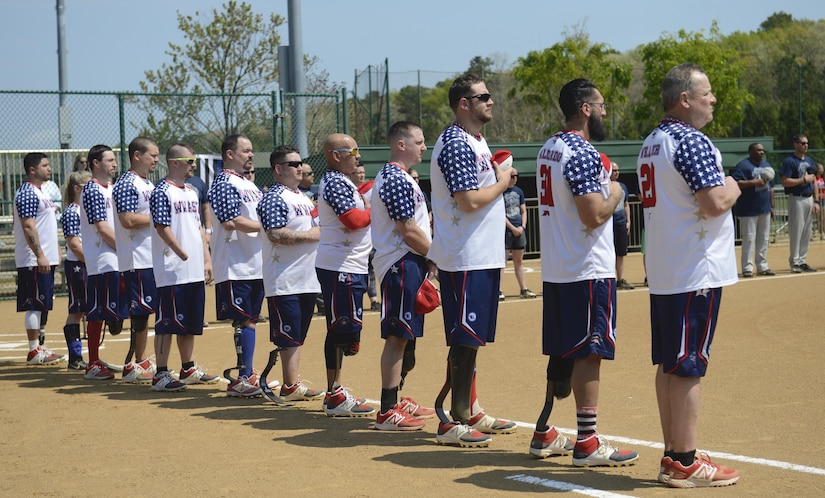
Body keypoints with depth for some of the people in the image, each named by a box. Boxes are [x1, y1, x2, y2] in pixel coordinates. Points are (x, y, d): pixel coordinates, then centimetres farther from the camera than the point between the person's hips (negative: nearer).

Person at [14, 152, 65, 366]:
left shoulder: (39, 192, 18)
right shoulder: (27, 194, -14)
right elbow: (28, 227, -21)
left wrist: (55, 250, 21)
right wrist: (40, 256, -25)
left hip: (45, 258, 10)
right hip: (34, 260, -10)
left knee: (42, 304, 13)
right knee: (35, 304, -7)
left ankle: (38, 346, 19)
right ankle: (34, 352, -4)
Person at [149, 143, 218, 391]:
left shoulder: (192, 192, 15)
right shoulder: (162, 192, -10)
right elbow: (162, 228, -16)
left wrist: (207, 259, 12)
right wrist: (184, 256, -16)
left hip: (196, 271, 8)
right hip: (173, 271, -8)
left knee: (190, 323, 15)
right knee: (167, 323, -5)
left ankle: (188, 369, 24)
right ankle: (161, 374, -1)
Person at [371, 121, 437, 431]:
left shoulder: (394, 176, 18)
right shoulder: (397, 179, -15)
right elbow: (408, 230, -19)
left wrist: (427, 260, 16)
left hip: (407, 264, 11)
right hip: (402, 264, -11)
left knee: (404, 336, 16)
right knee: (397, 337, -9)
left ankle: (396, 400, 25)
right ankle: (388, 411, -6)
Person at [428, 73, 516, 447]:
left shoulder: (476, 141, 17)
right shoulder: (456, 144, -15)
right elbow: (469, 201, -23)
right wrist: (502, 183, -9)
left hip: (483, 256, 10)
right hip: (465, 259, -10)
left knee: (472, 338, 15)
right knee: (465, 339, -7)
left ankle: (470, 411, 23)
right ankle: (451, 422, -1)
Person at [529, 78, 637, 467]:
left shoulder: (548, 150, 13)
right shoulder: (582, 153, -17)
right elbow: (593, 216, -23)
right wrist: (614, 194, -5)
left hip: (554, 270, 9)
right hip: (587, 270, -9)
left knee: (561, 352, 15)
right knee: (589, 352, -5)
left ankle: (544, 434, 20)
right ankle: (587, 443, -2)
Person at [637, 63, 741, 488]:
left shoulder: (650, 143, 14)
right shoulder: (691, 141, -16)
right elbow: (714, 203, -25)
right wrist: (732, 189, -4)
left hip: (662, 273, 9)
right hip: (695, 272, -9)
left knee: (668, 364, 12)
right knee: (688, 367, -5)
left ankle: (672, 456, 19)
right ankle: (684, 464, 0)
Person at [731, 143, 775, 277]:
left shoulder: (767, 165, 16)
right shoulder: (743, 165, -9)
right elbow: (735, 183, -19)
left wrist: (772, 205, 17)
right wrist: (754, 182, -23)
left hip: (765, 209, 7)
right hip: (748, 209, -7)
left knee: (764, 239, 9)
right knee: (749, 239, -6)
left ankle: (762, 266, 16)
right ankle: (747, 268, -1)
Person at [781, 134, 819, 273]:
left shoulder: (810, 161, 16)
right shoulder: (789, 161, -7)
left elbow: (814, 182, 16)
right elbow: (785, 182, -15)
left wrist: (816, 201, 9)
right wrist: (804, 179, -13)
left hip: (809, 199, 7)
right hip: (796, 199, -7)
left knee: (807, 232, 8)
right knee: (796, 231, -7)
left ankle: (802, 260, 14)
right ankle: (794, 262, -2)